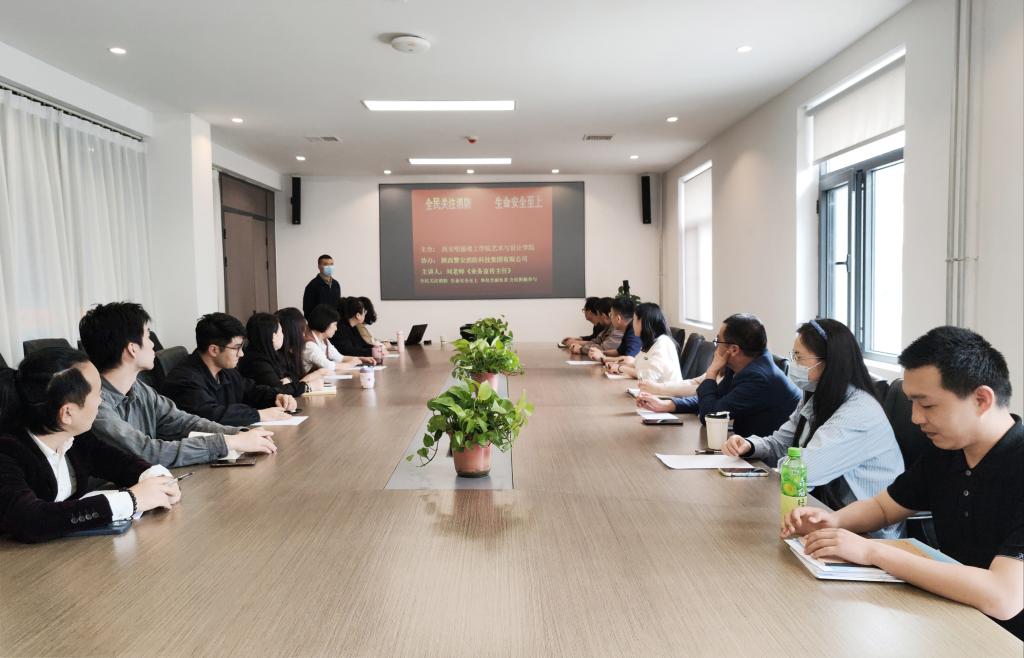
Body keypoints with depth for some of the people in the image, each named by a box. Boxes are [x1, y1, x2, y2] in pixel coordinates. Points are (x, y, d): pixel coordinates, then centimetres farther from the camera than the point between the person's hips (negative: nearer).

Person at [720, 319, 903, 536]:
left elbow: (803, 471, -28)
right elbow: (780, 443, 11)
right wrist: (749, 446, -9)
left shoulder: (859, 414, -24)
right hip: (828, 510, 7)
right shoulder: (816, 399, 6)